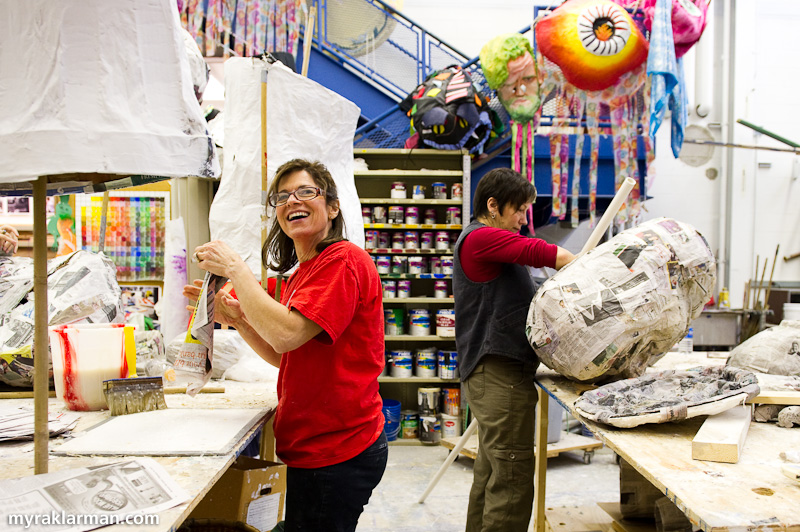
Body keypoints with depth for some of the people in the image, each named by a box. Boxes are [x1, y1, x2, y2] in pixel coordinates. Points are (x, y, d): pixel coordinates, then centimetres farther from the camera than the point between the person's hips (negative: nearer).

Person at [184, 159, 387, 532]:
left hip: (336, 454, -9)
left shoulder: (343, 260, -17)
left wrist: (234, 268, -17)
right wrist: (236, 318, 0)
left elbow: (286, 334, -27)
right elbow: (284, 357, 15)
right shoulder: (301, 273, 14)